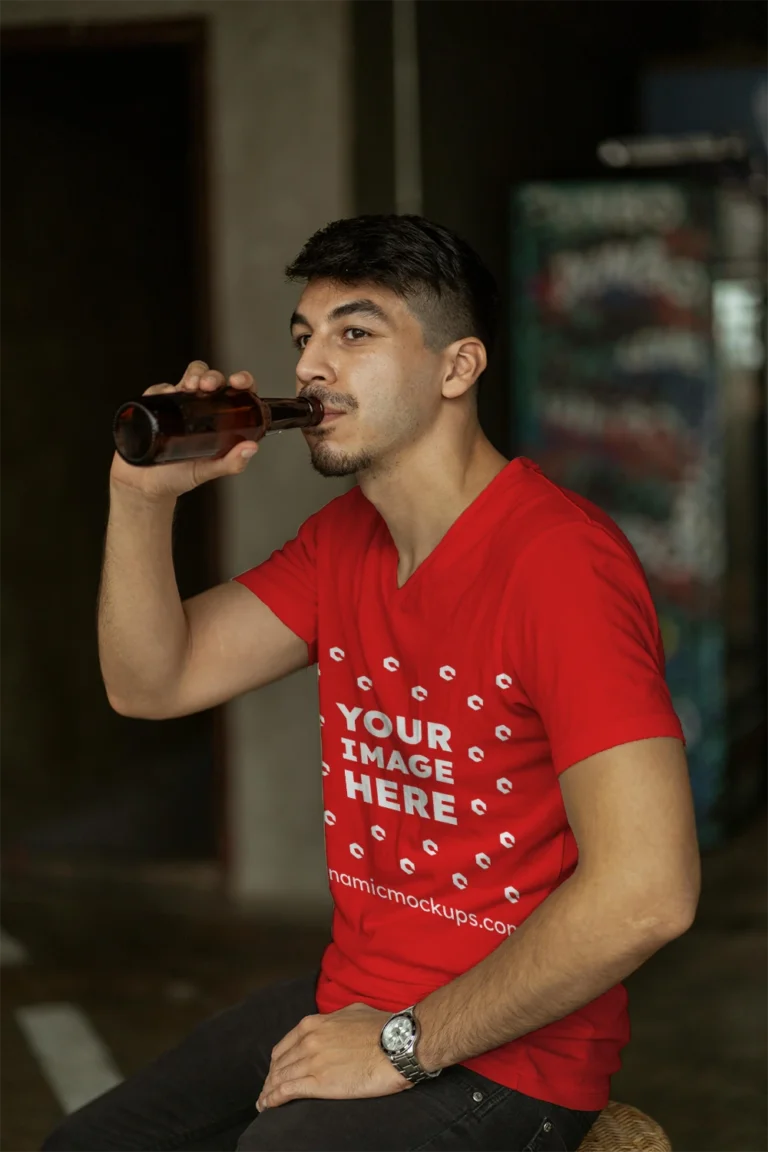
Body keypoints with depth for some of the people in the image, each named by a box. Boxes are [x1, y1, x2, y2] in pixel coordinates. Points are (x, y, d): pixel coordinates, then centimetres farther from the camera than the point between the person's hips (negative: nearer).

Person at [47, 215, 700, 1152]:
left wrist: (405, 1043, -20)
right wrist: (144, 495, -9)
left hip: (503, 1054, -8)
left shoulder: (559, 557, -22)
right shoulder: (344, 539, 7)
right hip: (347, 1002, 8)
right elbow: (150, 683, 9)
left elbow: (646, 891, -28)